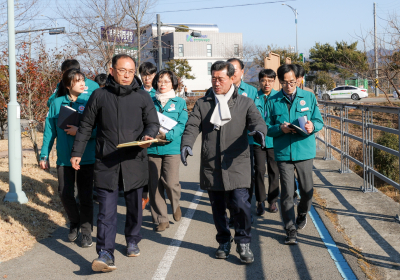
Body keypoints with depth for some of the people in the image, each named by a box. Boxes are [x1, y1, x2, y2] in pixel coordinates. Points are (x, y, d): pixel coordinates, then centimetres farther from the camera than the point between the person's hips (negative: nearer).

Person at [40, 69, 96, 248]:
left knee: (85, 196, 2)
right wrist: (44, 155, 2)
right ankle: (74, 224, 30)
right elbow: (49, 131, 5)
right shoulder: (57, 103, 3)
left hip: (87, 157, -2)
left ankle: (86, 232, 16)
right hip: (64, 158, 2)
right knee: (64, 193, 3)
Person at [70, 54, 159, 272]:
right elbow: (86, 126, 11)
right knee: (106, 208, -7)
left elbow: (153, 122, 7)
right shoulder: (99, 96, 6)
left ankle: (132, 242, 34)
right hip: (106, 162, -1)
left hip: (134, 161, 1)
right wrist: (77, 152, 9)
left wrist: (148, 136, -16)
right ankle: (105, 254, -9)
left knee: (134, 205, 14)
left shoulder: (143, 97, 6)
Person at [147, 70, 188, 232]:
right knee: (154, 185, 2)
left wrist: (167, 135, -17)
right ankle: (161, 219, 14)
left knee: (170, 183, -12)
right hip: (152, 148, 2)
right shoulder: (150, 102, 12)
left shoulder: (179, 102, 7)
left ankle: (175, 204, 21)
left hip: (172, 147, -2)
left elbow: (182, 125, -2)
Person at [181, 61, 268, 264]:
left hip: (237, 165, -2)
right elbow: (192, 127, 0)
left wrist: (259, 132, -30)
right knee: (218, 207, 11)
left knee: (241, 204, -12)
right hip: (211, 166, 2)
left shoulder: (245, 103, 7)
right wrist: (186, 144, -20)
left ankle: (243, 243, 7)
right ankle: (224, 242, 30)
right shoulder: (202, 104, 11)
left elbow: (258, 121, -5)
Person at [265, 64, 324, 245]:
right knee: (287, 192, -4)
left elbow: (319, 121, 8)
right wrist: (280, 128, -16)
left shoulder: (309, 97, 7)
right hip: (283, 153, -1)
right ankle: (291, 230, 4)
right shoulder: (273, 101, 4)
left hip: (304, 151, 1)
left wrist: (313, 126, -16)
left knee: (307, 190, 7)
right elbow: (267, 128, 4)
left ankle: (302, 214, 38)